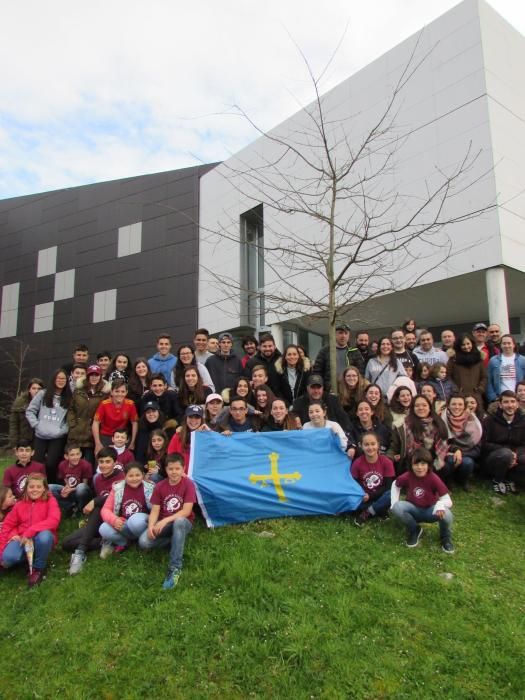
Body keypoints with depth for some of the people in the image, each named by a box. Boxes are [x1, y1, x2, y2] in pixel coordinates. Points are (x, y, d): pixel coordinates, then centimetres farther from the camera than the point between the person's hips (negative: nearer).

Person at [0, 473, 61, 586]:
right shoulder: (19, 504, 11)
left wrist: (29, 532, -24)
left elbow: (53, 521, -18)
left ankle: (38, 568, -11)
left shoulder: (50, 501, -2)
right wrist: (14, 535, -11)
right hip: (22, 540, 2)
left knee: (44, 535, -38)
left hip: (41, 539, -2)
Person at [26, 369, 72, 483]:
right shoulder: (43, 394, 7)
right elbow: (30, 411, 7)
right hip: (40, 436, 1)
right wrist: (36, 424, 0)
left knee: (51, 464, -5)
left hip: (58, 437, -1)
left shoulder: (69, 398, 7)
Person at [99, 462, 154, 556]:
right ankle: (125, 542, 0)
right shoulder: (117, 488, -3)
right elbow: (105, 509, -4)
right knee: (104, 529, -25)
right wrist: (114, 520, -23)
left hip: (141, 522, -2)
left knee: (136, 520, -36)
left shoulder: (149, 488, -8)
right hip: (123, 525, 2)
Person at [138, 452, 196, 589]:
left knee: (179, 522, -41)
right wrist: (151, 526, -26)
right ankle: (177, 541, -4)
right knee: (143, 542, -25)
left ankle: (175, 568, -32)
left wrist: (166, 520, -29)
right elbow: (155, 511, -5)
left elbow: (186, 511, -19)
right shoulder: (159, 486, -2)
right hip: (163, 524, 3)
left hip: (183, 523, -3)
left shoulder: (188, 484, -12)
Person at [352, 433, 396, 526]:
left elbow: (388, 486, -11)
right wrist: (362, 495, -25)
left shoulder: (387, 462, -9)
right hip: (364, 499, 0)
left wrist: (370, 496, -21)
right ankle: (380, 511, -13)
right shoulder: (357, 463, -9)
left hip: (380, 497, 0)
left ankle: (366, 513, -16)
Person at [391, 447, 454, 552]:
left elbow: (448, 500, -23)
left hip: (430, 511, -1)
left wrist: (440, 505, -47)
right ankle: (414, 531, 1)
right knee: (397, 508, -30)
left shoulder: (434, 479, -22)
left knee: (446, 514, -35)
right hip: (413, 510, 2)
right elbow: (395, 485, 4)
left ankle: (445, 537, 3)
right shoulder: (407, 477, -17)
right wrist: (394, 503, -8)